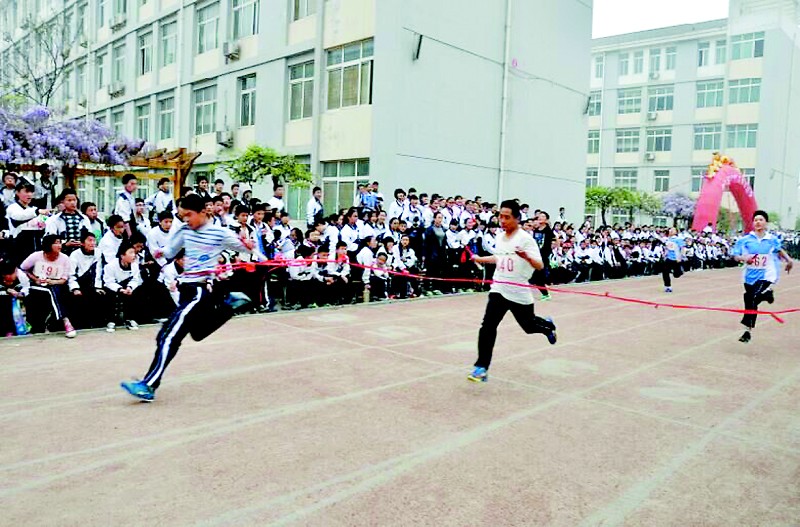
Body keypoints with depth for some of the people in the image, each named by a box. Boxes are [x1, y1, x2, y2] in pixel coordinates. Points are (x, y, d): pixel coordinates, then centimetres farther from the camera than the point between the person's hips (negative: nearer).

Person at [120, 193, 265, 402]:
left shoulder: (220, 233, -8)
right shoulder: (184, 231, 5)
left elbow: (242, 246, 2)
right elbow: (170, 251, 17)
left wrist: (249, 246, -21)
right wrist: (160, 253, -6)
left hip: (202, 289, -8)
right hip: (187, 287, 8)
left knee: (169, 335, -17)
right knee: (197, 333, 24)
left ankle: (149, 385, -19)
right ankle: (228, 303, 37)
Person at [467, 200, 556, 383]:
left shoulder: (525, 239, -14)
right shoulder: (499, 238, 4)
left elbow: (540, 265, -23)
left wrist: (526, 256, -40)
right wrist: (479, 259, 24)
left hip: (520, 293, -3)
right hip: (499, 290, 4)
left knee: (529, 326, 16)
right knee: (488, 326, -14)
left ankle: (547, 325, 53)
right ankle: (482, 368, -10)